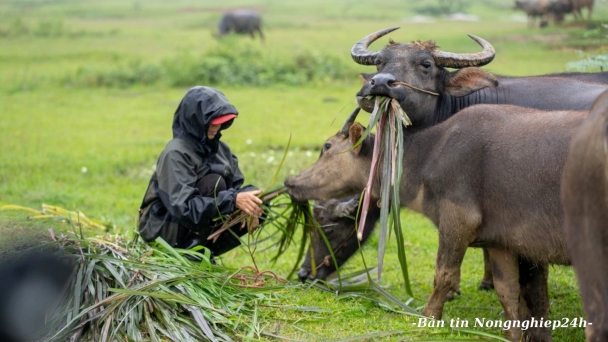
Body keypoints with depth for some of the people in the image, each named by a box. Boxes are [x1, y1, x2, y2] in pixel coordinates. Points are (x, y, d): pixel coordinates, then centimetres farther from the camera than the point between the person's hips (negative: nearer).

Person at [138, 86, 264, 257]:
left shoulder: (220, 148, 3)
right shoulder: (176, 153, -20)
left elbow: (236, 186, 1)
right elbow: (184, 207, -30)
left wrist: (247, 204, -24)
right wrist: (234, 200, -37)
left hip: (201, 233, 7)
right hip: (167, 232, -7)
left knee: (258, 203, -7)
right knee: (214, 183, -26)